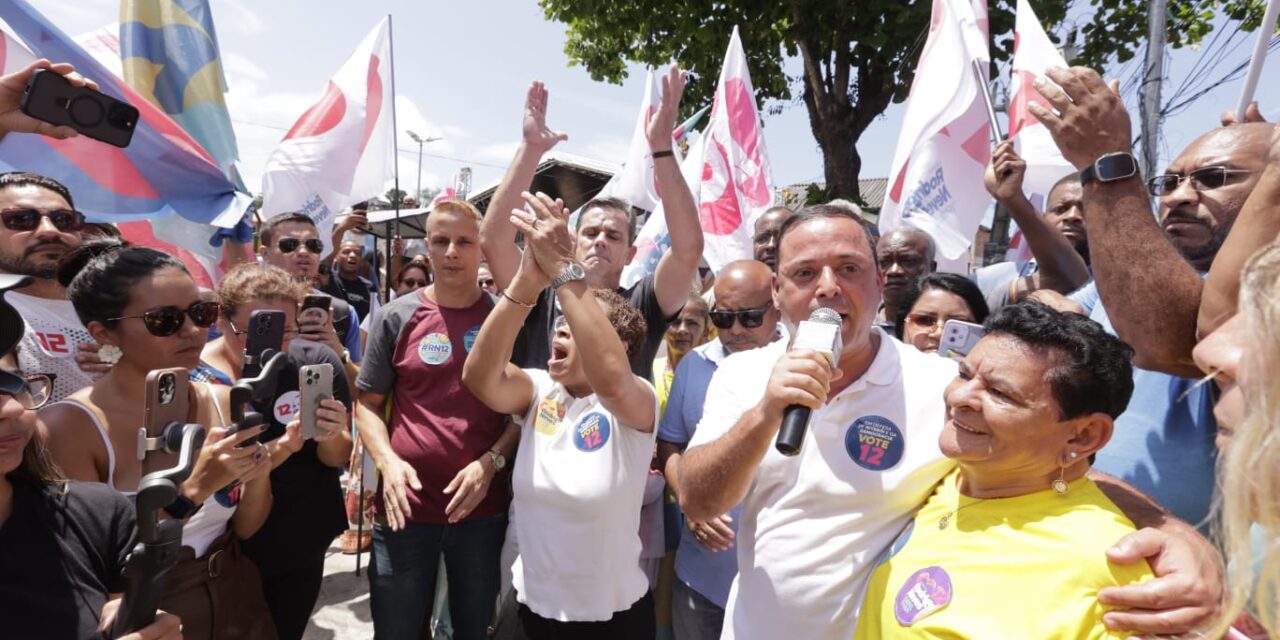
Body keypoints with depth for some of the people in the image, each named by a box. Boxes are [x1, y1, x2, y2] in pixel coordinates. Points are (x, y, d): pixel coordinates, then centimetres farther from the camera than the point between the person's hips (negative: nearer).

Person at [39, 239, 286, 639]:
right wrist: (193, 489, -30)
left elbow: (245, 528, 0)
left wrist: (260, 470, -19)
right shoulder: (70, 426, -19)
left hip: (237, 603, 4)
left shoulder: (224, 402, -7)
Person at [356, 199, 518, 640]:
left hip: (484, 508, 0)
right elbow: (368, 403, 5)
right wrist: (388, 462, -12)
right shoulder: (397, 316, 0)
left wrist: (491, 461, -12)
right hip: (405, 508, 0)